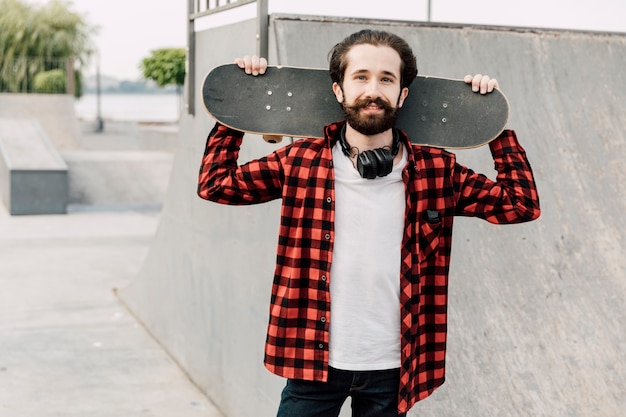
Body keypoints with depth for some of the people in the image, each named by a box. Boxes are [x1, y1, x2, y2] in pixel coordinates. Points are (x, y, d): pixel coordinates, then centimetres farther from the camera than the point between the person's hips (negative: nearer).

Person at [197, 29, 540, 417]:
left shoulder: (436, 171, -1)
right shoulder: (301, 160, -2)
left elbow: (522, 204, -3)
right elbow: (215, 183, 4)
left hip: (390, 370, 1)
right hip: (314, 361, 0)